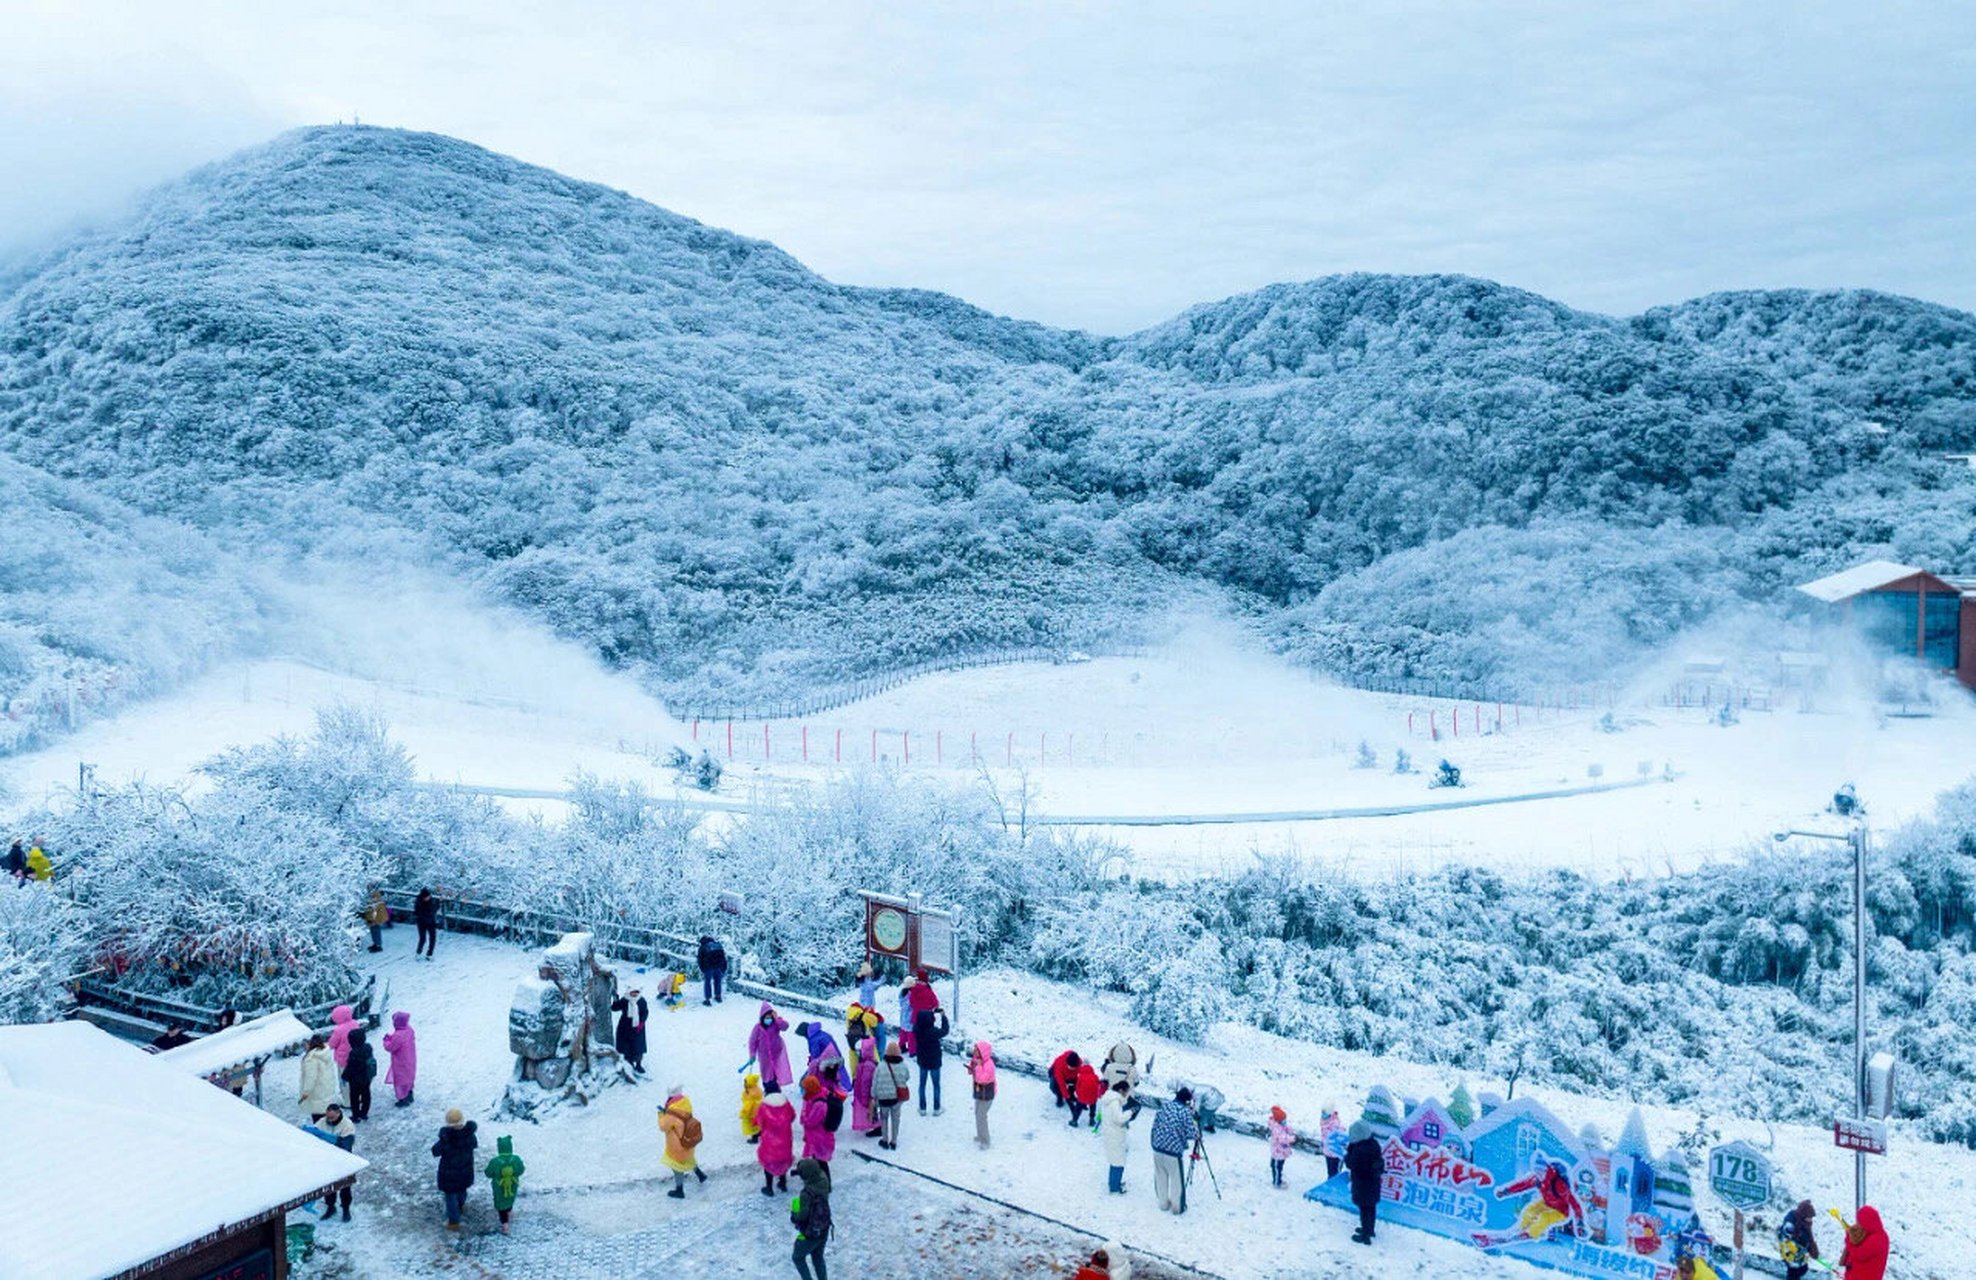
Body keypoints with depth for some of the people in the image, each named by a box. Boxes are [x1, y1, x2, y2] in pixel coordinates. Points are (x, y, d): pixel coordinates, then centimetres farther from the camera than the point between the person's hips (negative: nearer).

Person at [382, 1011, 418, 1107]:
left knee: (400, 1080, 9)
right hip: (410, 1061, 9)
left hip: (401, 1063, -9)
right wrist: (391, 1037, 2)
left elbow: (390, 1048, -23)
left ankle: (403, 1100, 19)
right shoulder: (409, 1030, -5)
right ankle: (409, 1096, 41)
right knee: (408, 1078, 25)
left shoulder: (398, 1036, -33)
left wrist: (386, 1039, -7)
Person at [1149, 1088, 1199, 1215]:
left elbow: (1154, 1126, 10)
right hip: (1173, 1152, -5)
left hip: (1157, 1149, 6)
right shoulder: (1185, 1112, -14)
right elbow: (1193, 1134, -12)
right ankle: (1177, 1207, 24)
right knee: (1177, 1180, 12)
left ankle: (1163, 1203, 34)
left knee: (1161, 1178, 20)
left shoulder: (1164, 1106, 4)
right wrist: (1194, 1124, 7)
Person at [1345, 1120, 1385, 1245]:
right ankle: (1369, 1229, 41)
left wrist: (1348, 1151, -6)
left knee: (1364, 1209, 6)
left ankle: (1365, 1236, 18)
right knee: (1371, 1207, 23)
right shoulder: (1373, 1143, -5)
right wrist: (1351, 1149, 0)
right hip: (1374, 1182, 8)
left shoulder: (1359, 1150, -32)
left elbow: (1350, 1164, -21)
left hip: (1362, 1185, -8)